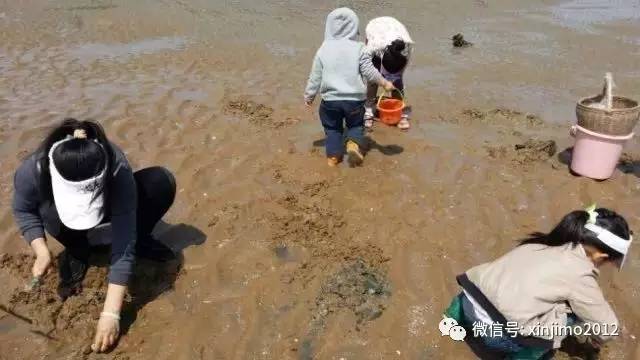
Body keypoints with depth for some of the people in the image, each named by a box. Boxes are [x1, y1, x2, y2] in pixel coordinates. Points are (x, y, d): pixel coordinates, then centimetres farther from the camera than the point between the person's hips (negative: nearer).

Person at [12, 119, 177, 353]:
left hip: (109, 207, -1)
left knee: (162, 181, -28)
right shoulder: (33, 170, -37)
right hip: (59, 211, 2)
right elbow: (23, 210, -12)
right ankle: (77, 252, -1)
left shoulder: (118, 169, -42)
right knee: (54, 213, -36)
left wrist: (111, 313, -44)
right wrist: (42, 252, -28)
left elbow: (122, 247, -41)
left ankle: (140, 240, 0)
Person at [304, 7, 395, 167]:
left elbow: (315, 77, 4)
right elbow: (369, 72, -6)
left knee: (332, 128, 21)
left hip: (330, 100, 1)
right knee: (356, 125, 20)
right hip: (355, 99, 0)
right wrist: (385, 83, 9)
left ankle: (333, 156, 17)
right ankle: (354, 144, -6)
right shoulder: (359, 48, -4)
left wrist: (309, 95, 16)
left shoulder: (323, 49, 0)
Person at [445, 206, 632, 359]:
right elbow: (608, 328, 9)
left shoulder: (545, 242, 13)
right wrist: (596, 339, 30)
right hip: (495, 332, -7)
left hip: (468, 302, 7)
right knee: (575, 312, 6)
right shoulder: (580, 273, -4)